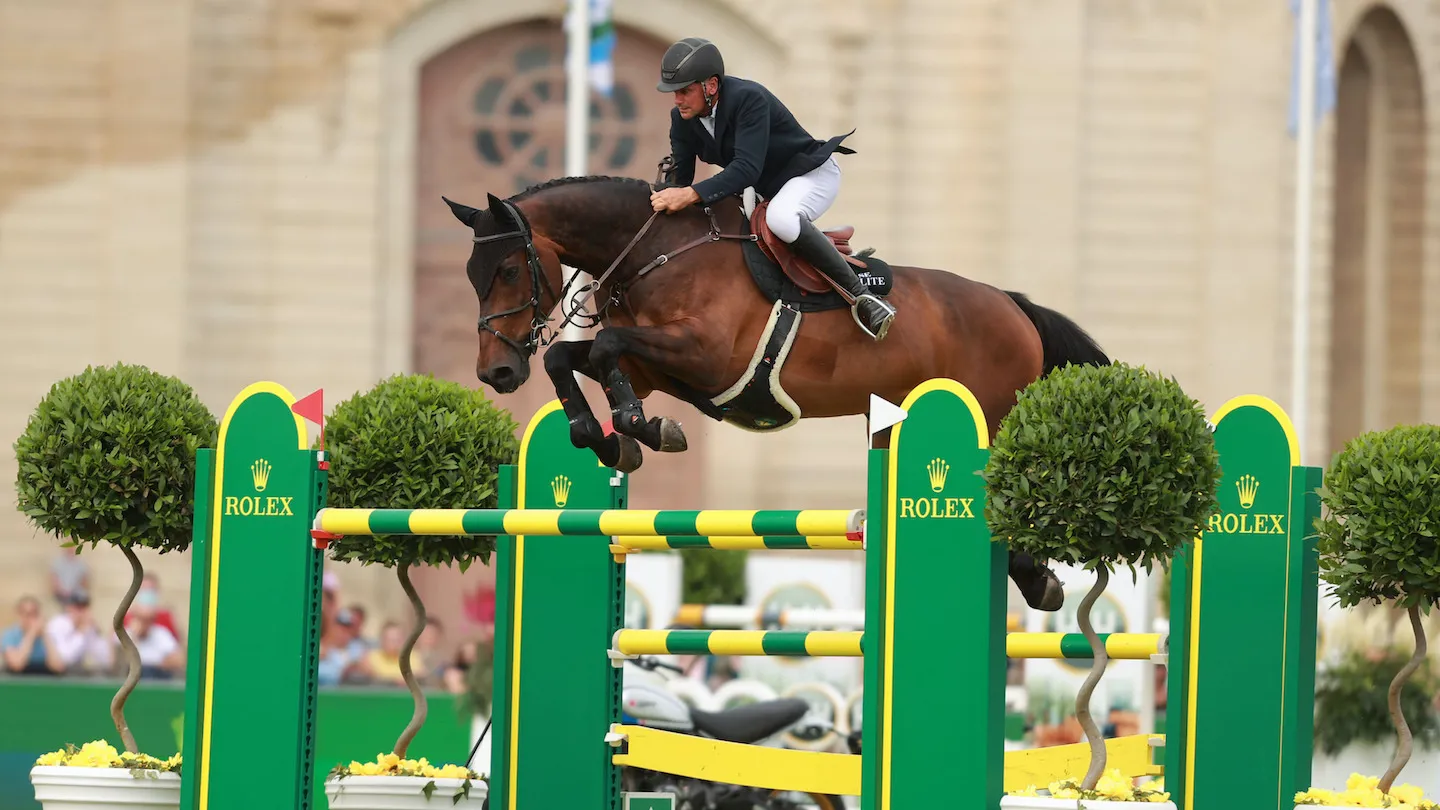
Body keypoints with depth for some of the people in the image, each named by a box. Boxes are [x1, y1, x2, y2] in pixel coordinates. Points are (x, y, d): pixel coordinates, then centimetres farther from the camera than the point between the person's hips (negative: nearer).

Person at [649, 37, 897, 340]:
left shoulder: (748, 99, -32)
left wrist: (691, 195, -51)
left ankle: (859, 293, -31)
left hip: (812, 174, -9)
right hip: (762, 190, 9)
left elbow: (747, 169, -41)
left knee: (781, 219, -41)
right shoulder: (682, 118, -8)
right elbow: (679, 176, -3)